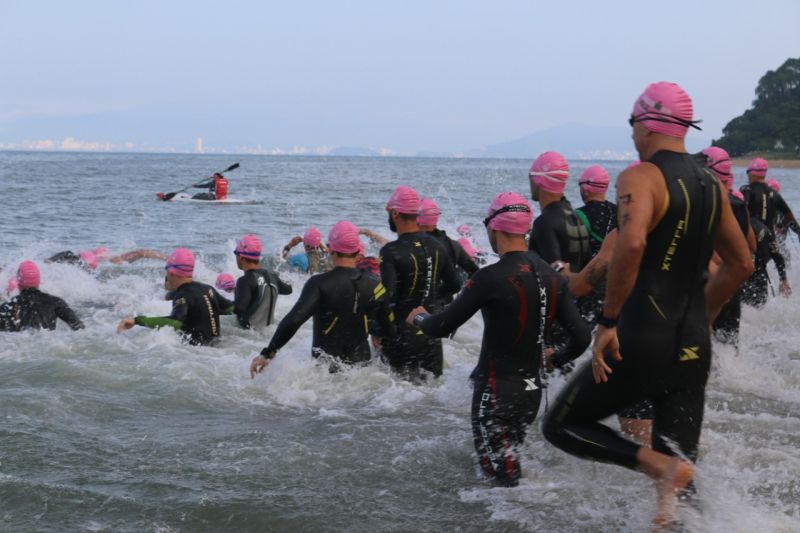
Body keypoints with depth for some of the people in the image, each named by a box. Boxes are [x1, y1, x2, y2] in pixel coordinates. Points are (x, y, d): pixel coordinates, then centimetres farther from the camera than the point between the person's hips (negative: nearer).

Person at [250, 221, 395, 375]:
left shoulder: (319, 283, -9)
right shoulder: (375, 286, 3)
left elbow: (293, 320, -19)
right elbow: (390, 330, 10)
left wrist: (267, 354, -12)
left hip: (326, 366, -3)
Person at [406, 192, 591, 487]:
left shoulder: (491, 278, -17)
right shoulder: (552, 278, 4)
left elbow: (442, 327, -11)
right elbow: (581, 337, 4)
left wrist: (419, 318, 11)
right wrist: (554, 359, 23)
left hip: (496, 393, -7)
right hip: (532, 391, 7)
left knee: (504, 479, 0)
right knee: (510, 460, 21)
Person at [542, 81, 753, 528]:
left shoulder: (641, 177, -11)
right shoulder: (712, 186, 12)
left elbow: (631, 243, -29)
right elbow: (741, 265, 20)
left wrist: (608, 322, -21)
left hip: (642, 340, -7)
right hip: (694, 348, 7)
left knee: (562, 426, 10)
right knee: (678, 466, 12)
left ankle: (657, 463, -11)